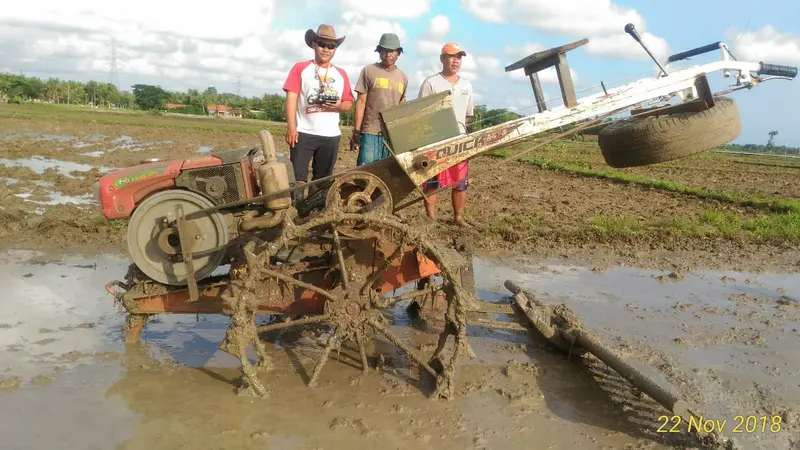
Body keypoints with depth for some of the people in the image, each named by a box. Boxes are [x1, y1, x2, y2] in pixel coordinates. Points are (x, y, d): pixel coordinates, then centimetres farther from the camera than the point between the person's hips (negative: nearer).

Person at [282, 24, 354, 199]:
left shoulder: (341, 74, 13)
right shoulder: (300, 68, 3)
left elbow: (349, 103, 14)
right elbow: (291, 97, -4)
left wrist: (339, 106, -11)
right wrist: (291, 127, -15)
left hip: (331, 135, 4)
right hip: (304, 133, -3)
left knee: (323, 180, 10)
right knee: (298, 179, -7)